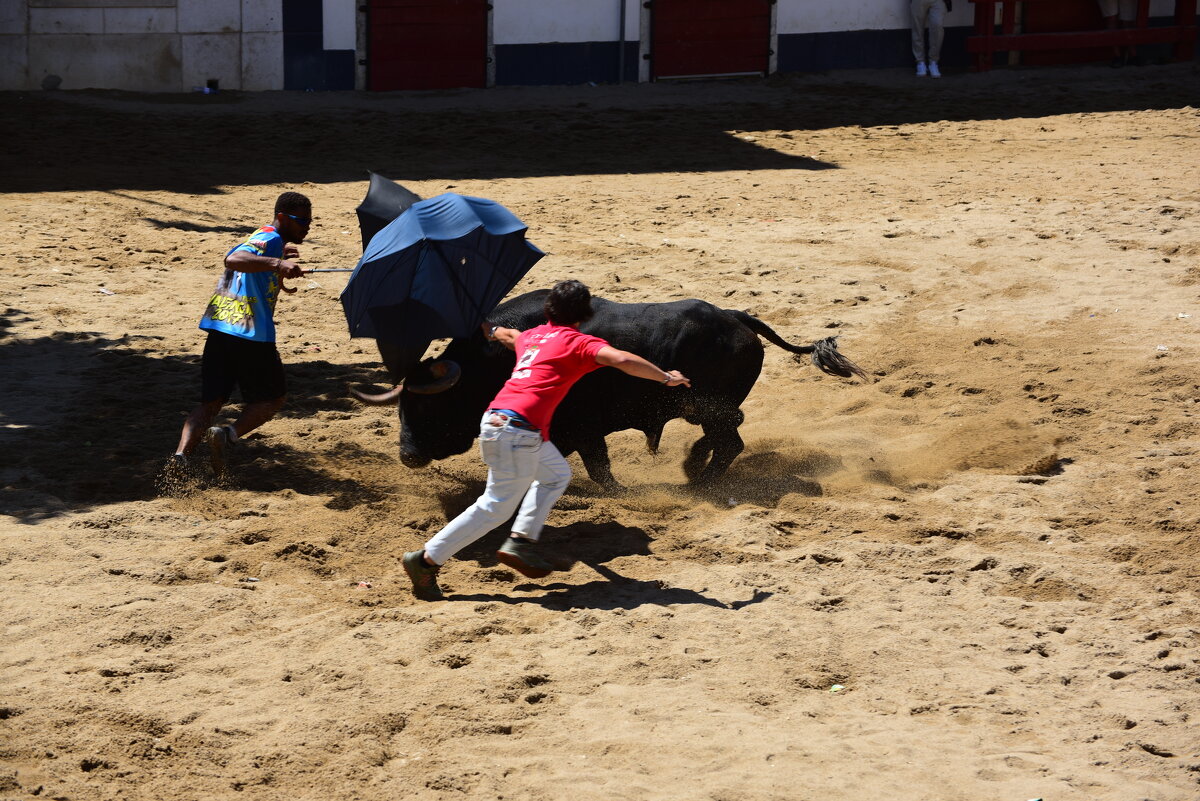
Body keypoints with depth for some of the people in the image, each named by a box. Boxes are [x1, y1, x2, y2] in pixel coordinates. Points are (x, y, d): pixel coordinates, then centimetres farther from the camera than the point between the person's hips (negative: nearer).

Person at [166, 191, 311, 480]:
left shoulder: (266, 239, 21)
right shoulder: (270, 240, -9)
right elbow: (233, 260, -31)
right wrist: (277, 263, -42)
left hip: (219, 330, 8)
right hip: (252, 336, -8)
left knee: (210, 401, 7)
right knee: (271, 399, 10)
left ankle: (181, 453, -14)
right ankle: (228, 434, -14)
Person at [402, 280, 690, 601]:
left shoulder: (532, 336, 21)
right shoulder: (579, 342, -1)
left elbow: (508, 335, 46)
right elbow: (622, 360, -17)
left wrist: (493, 331, 69)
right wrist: (666, 377, -6)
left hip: (495, 417, 9)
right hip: (518, 428, -9)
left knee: (556, 474, 24)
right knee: (497, 506, -3)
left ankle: (521, 542, 15)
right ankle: (426, 561, -2)